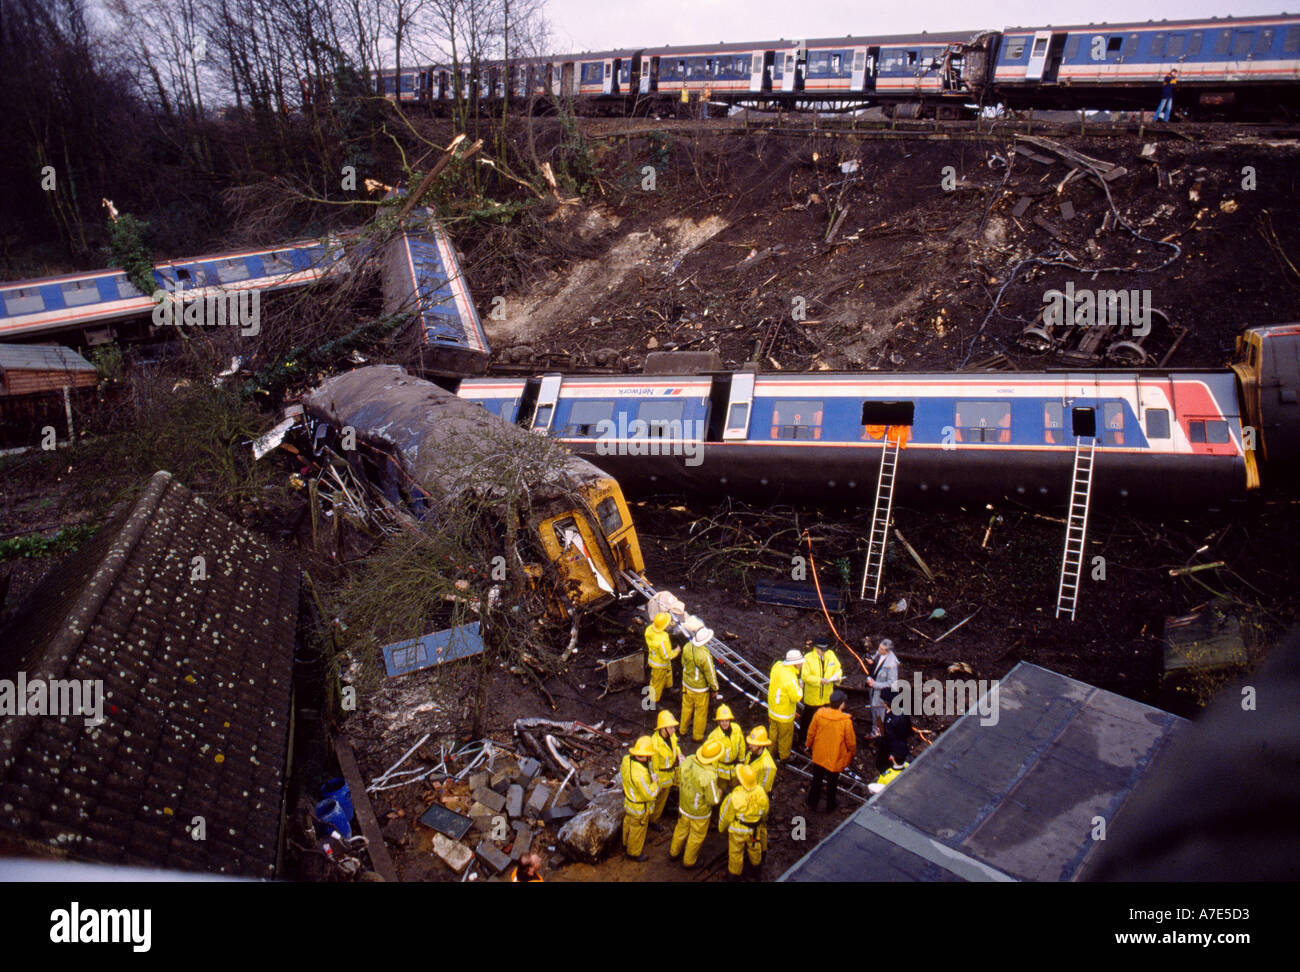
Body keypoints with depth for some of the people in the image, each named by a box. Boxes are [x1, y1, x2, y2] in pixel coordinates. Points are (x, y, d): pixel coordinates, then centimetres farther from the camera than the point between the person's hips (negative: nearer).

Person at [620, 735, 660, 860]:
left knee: (628, 823, 31)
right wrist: (655, 783, -16)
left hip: (628, 799, 7)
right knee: (637, 830, 20)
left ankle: (627, 844, 56)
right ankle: (634, 852, 43)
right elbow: (649, 795, -33)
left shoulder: (627, 759, -20)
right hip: (639, 807, -7)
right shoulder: (640, 774, -44)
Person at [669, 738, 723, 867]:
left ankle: (674, 851, 53)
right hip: (699, 811, -5)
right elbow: (713, 800, -25)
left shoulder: (688, 761, -22)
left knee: (682, 827, 30)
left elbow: (680, 780, -4)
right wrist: (720, 793, -5)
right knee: (697, 835, 23)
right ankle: (688, 860, 43)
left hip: (683, 805, 5)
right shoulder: (709, 776, -38)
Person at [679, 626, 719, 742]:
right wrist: (715, 689, -7)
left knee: (686, 707, 27)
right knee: (700, 711, 16)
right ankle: (697, 736, 33)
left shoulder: (687, 647, -15)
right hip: (699, 688, -6)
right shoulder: (705, 656, -34)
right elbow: (710, 674, -22)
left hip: (686, 684, 6)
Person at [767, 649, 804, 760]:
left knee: (773, 731, 28)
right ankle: (784, 756, 36)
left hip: (772, 709, 7)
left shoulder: (777, 666, -13)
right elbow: (796, 697, -29)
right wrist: (800, 688, -11)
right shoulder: (790, 678, -35)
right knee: (785, 735, 17)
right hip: (784, 715, -7)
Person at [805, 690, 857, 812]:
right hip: (835, 758, -2)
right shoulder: (846, 721, -26)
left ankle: (812, 803, 38)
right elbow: (851, 741, -14)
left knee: (816, 780, 23)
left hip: (818, 756, 3)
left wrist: (810, 745, 16)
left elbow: (811, 733, -3)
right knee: (832, 783, 21)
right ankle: (830, 805, 38)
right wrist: (852, 754, 6)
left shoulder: (819, 714, -16)